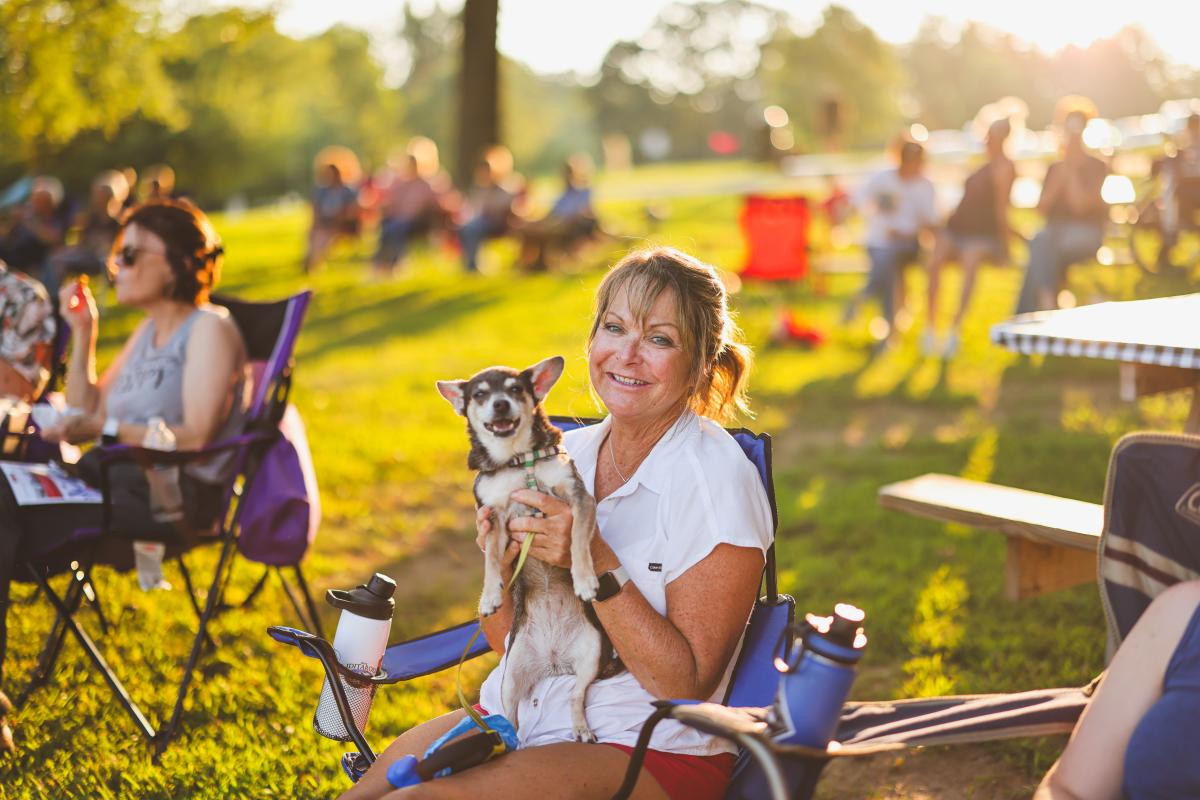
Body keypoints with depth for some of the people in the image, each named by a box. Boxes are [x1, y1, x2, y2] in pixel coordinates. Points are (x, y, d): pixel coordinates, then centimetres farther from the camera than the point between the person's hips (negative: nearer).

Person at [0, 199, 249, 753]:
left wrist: (105, 427, -24)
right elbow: (89, 412, 18)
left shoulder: (208, 329, -7)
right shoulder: (149, 329, 20)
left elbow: (194, 437, -17)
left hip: (173, 495, -8)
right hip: (117, 478, 8)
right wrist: (83, 333, 10)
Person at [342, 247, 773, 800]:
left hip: (648, 751, -5)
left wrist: (596, 563, -23)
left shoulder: (716, 480, -13)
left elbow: (689, 684, -15)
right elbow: (503, 640, 10)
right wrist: (502, 567, -11)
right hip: (515, 712, 6)